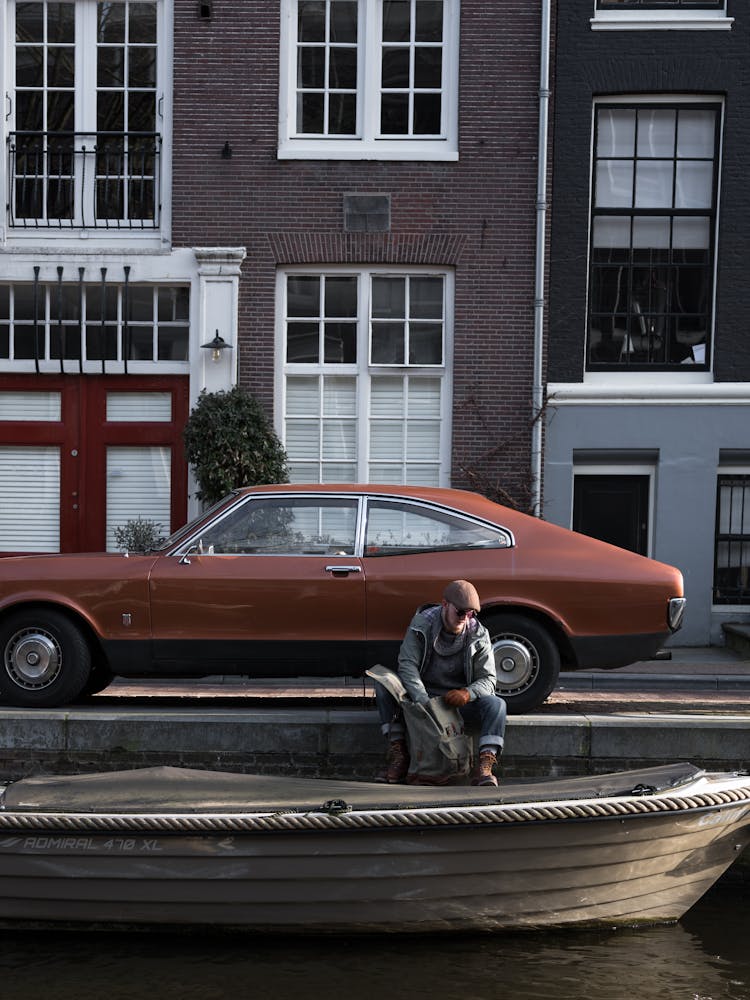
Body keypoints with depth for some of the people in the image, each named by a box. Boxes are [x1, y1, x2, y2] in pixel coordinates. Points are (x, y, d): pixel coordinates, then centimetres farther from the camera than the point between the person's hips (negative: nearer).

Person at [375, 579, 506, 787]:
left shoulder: (478, 635, -6)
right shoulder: (422, 623, -10)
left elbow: (488, 679, -6)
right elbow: (407, 664, -19)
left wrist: (468, 694, -30)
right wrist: (423, 702, -34)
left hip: (458, 700, 0)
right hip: (422, 695, 0)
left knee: (496, 705, -27)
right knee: (383, 685, -25)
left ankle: (484, 766, -37)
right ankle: (398, 752, -25)